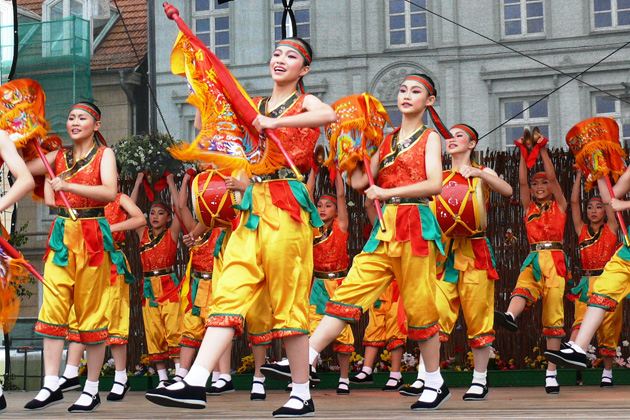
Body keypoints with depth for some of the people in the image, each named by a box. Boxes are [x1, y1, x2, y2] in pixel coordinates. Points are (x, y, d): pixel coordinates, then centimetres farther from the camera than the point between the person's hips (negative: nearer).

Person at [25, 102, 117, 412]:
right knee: (52, 308, -5)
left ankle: (91, 390, 2)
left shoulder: (104, 154, 3)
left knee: (91, 311, -3)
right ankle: (51, 386, -4)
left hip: (92, 236, -4)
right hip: (61, 235, 4)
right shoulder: (59, 156, 16)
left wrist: (68, 185, -20)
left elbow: (110, 192, -13)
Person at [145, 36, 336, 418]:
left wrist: (275, 123, -23)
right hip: (254, 205, 5)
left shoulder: (305, 102, 5)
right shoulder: (255, 106, 21)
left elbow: (329, 115, -21)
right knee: (229, 292, -6)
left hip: (287, 206, -5)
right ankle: (196, 383, -15)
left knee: (289, 301, -5)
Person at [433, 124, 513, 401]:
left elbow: (507, 191, -11)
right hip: (443, 250, 3)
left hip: (474, 250, -3)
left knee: (477, 316, -3)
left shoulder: (482, 173, 8)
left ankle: (480, 381, 5)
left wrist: (477, 173, -20)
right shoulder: (440, 177, 17)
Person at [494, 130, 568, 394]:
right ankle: (510, 317, -64)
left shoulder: (559, 206, 13)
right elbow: (522, 181, 10)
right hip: (533, 259, 3)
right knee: (523, 288, -31)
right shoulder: (529, 207, 19)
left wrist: (543, 150, 4)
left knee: (553, 313, -8)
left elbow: (553, 177, 4)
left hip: (554, 259, -3)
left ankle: (551, 373, -9)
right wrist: (524, 153, 6)